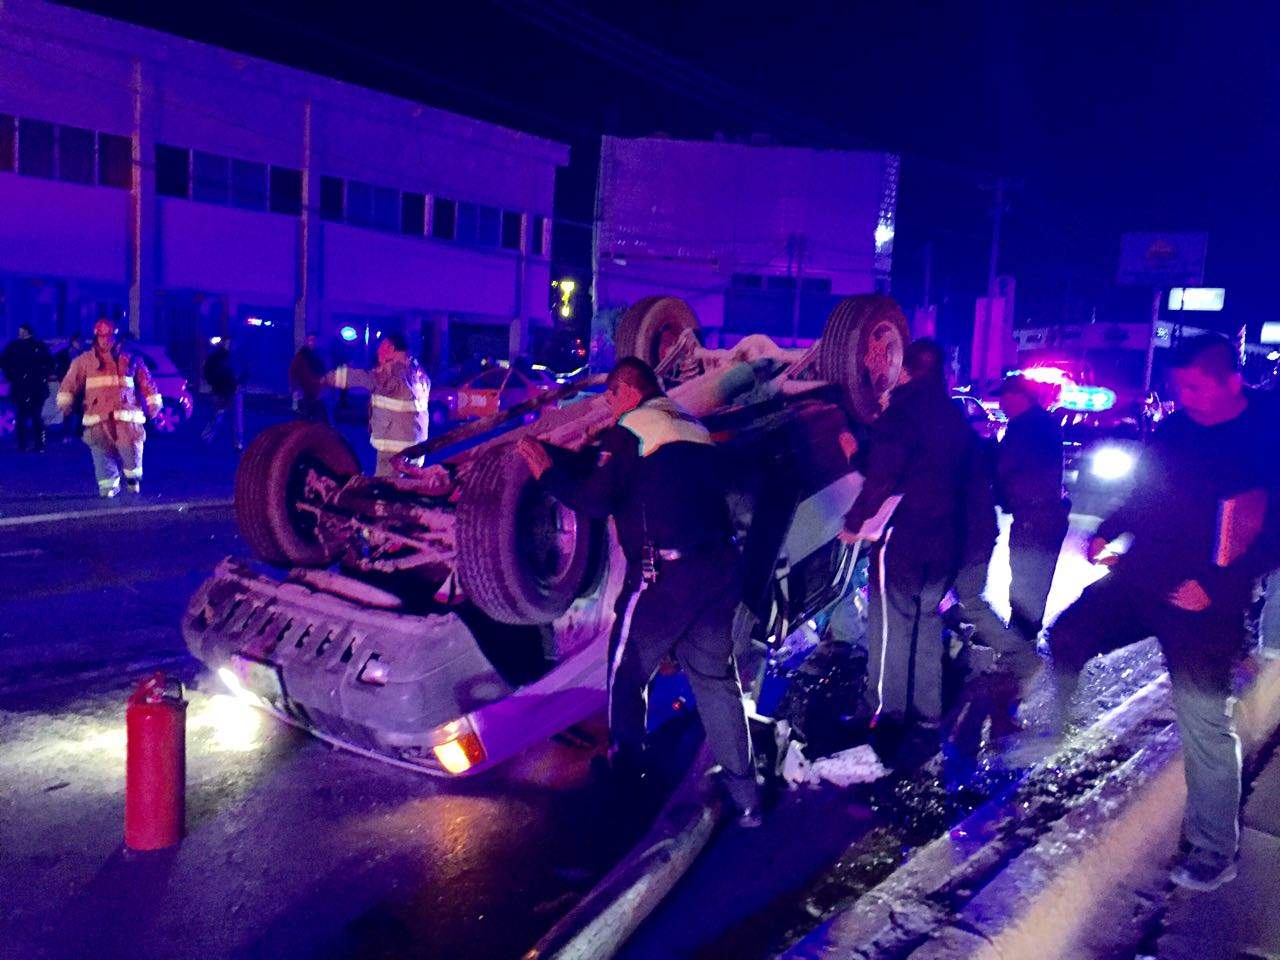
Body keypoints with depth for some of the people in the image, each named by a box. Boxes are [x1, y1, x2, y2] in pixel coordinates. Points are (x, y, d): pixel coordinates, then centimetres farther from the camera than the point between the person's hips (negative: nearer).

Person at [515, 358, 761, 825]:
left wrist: (548, 472, 4)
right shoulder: (693, 428, 21)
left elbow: (596, 501, -11)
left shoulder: (630, 430, -4)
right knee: (715, 677, 15)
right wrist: (553, 453, 31)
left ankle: (625, 774, 22)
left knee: (627, 673, 12)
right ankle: (745, 795, 18)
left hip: (666, 575, -7)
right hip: (721, 570, 7)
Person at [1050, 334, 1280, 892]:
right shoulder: (1177, 428, 3)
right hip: (1140, 578, 6)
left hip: (1203, 602, -6)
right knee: (1065, 639, 4)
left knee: (1205, 725, 1)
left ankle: (1214, 852, 18)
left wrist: (1215, 587, -20)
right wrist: (1107, 533, 3)